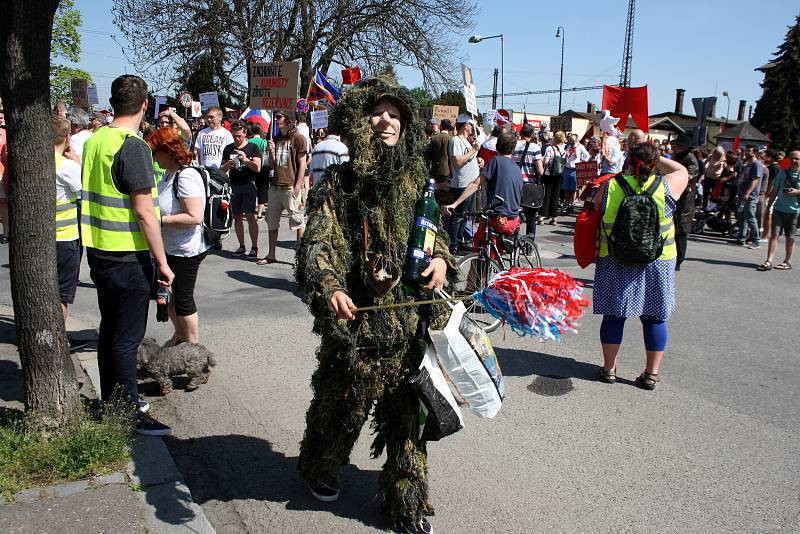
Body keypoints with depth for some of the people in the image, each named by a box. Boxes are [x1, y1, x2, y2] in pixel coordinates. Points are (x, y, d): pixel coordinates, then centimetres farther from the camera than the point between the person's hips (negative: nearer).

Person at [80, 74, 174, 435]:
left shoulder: (94, 141, 7)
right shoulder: (133, 147, -17)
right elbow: (144, 212, -21)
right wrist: (162, 262, -16)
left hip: (98, 252, 8)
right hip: (128, 257, -8)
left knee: (110, 328, 18)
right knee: (127, 337, 1)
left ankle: (111, 400, 32)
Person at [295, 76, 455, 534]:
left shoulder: (415, 179, 7)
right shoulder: (339, 182, -7)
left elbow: (434, 232, 18)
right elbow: (316, 243, -16)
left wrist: (442, 258, -5)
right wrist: (329, 288, -35)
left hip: (411, 319, 4)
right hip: (358, 317, -3)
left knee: (407, 408, 11)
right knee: (345, 402, 13)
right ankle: (319, 469, 43)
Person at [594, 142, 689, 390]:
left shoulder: (610, 187, -4)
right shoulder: (665, 187, -5)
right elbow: (682, 171, 15)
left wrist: (596, 252, 15)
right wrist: (655, 158, 14)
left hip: (615, 262, 1)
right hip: (657, 263, 0)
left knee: (614, 314, 10)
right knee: (654, 317, 10)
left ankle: (609, 369, 19)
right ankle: (652, 373, 18)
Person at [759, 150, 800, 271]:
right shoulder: (783, 173, 7)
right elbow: (774, 191, 11)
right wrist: (768, 207, 10)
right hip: (779, 208, 2)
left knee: (790, 237, 6)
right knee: (774, 234, -5)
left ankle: (787, 261, 18)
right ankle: (769, 261, -8)